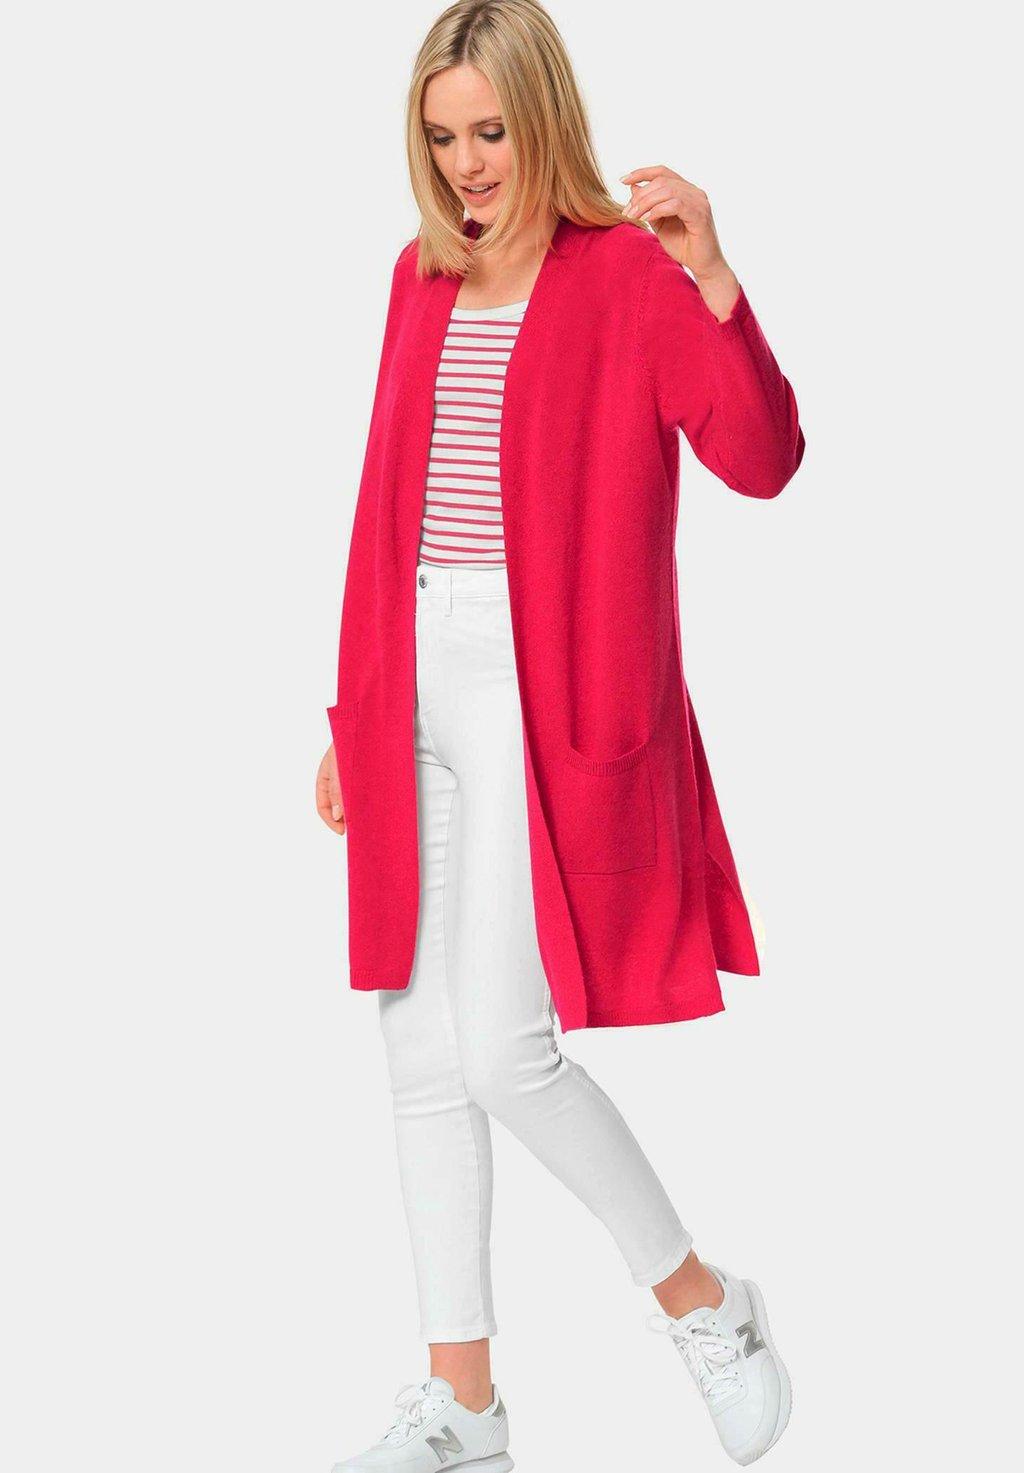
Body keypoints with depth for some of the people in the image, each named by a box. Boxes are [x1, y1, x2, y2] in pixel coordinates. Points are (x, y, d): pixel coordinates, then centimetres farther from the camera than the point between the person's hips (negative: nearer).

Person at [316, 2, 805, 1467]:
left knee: (504, 1050, -11)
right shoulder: (422, 277, 12)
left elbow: (760, 461, -20)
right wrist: (353, 712, 16)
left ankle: (703, 1302, 14)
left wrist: (715, 283, -33)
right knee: (422, 1050, 8)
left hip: (552, 702, -7)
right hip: (417, 698, 7)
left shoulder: (632, 276, -7)